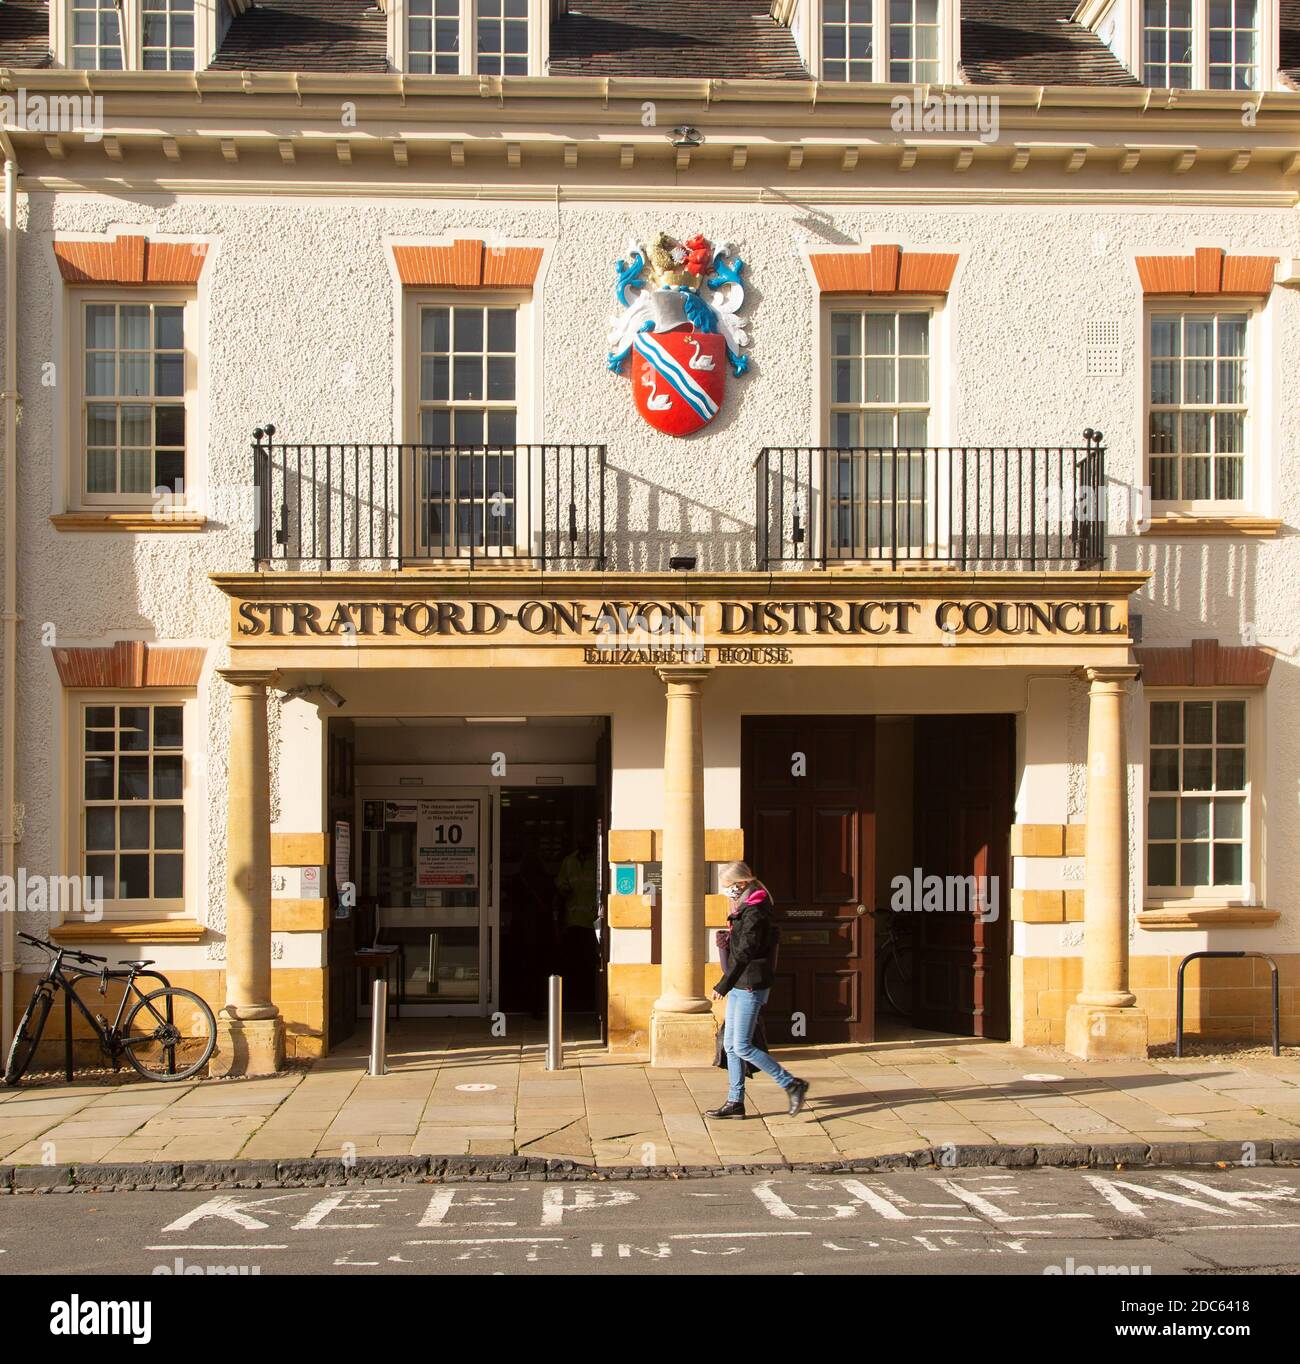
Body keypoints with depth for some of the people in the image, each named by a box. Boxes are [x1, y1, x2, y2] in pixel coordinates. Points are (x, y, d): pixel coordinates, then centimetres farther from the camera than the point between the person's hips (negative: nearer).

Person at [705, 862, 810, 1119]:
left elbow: (744, 954, -20)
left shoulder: (754, 913, -18)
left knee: (742, 1047, -9)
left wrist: (722, 986, -18)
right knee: (730, 1044, 10)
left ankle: (793, 1085, -3)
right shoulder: (746, 910, 14)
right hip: (740, 987, 10)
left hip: (750, 988, -10)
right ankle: (735, 1102, 15)